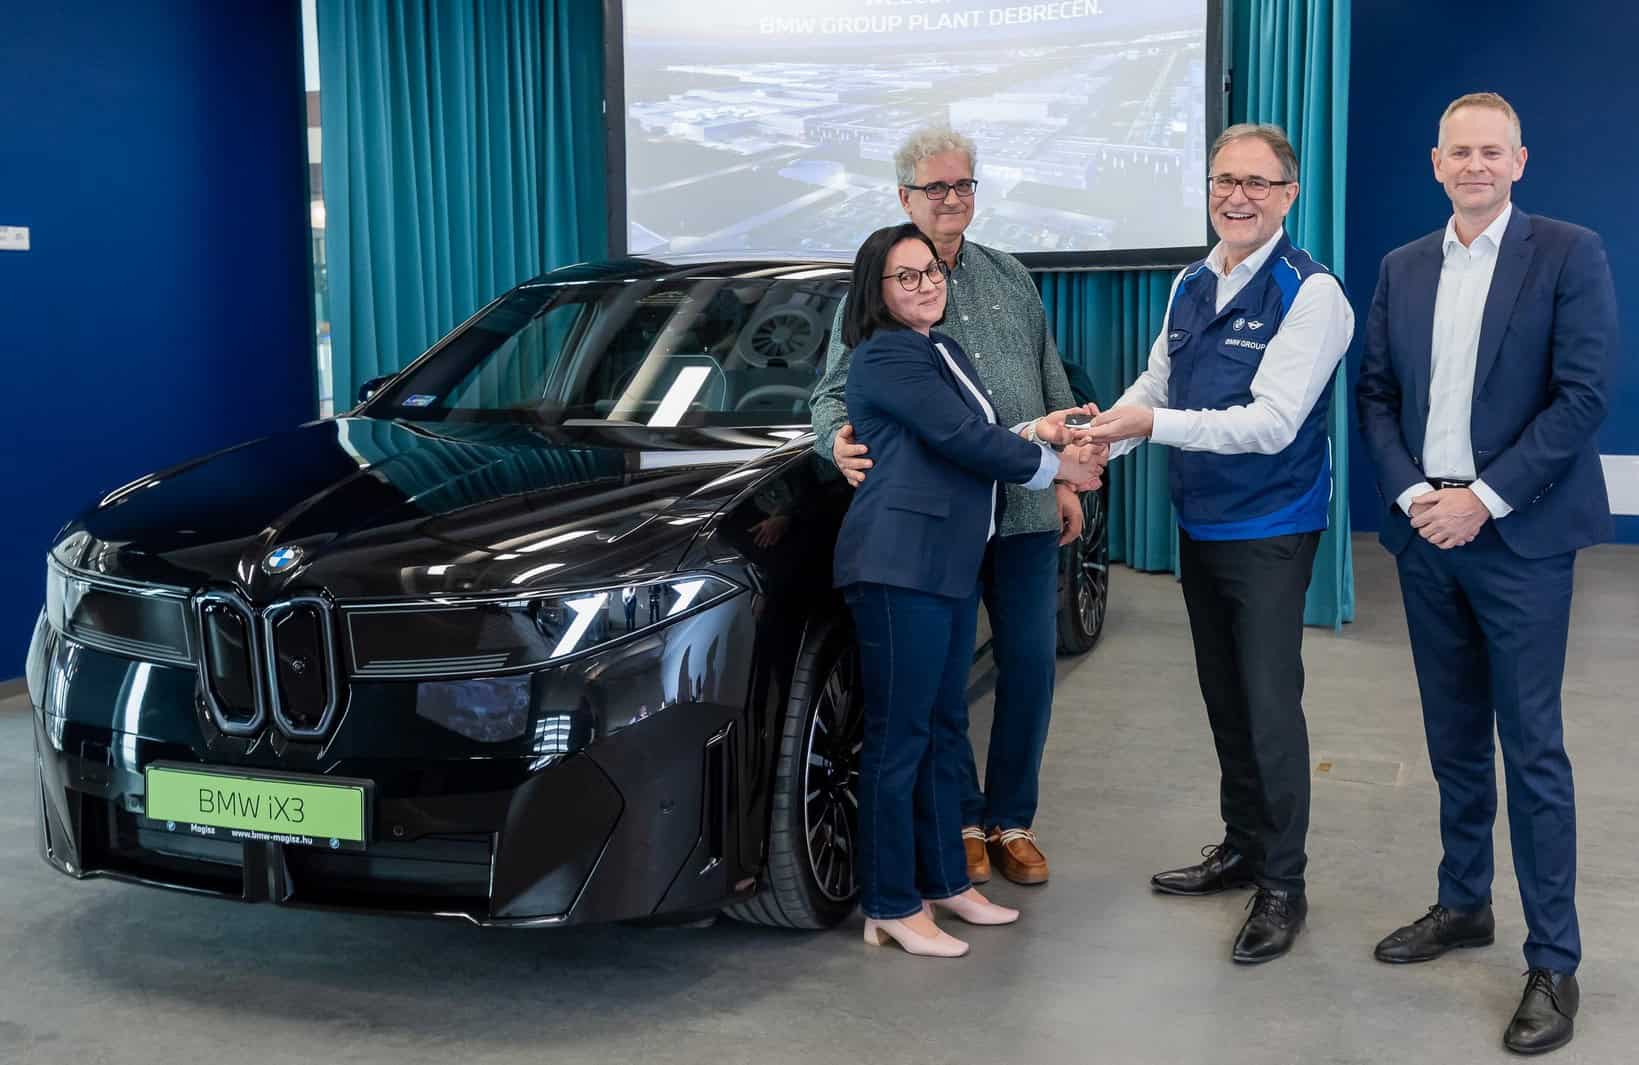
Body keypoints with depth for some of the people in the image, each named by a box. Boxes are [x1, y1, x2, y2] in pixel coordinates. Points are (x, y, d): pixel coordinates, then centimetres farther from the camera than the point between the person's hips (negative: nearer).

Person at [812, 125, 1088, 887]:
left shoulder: (1010, 278, 15)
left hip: (1026, 510, 4)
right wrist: (839, 440, -24)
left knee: (1029, 666, 6)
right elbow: (835, 390, -1)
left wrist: (1066, 479, 14)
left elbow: (1052, 385, 18)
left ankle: (1012, 819, 22)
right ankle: (961, 820, 21)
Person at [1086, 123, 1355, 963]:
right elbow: (1155, 382, 11)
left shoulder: (1309, 294, -17)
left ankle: (1281, 887, 14)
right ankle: (1241, 848, 35)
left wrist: (1153, 424, -30)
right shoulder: (1191, 285, 6)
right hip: (1198, 522, 7)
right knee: (1223, 698, 18)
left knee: (1270, 705, -1)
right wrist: (1098, 441, -7)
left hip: (1269, 531, -7)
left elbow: (1272, 421, -25)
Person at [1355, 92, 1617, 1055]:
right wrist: (1412, 493, -5)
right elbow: (1377, 394, 10)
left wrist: (1485, 497, -15)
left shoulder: (1569, 253, -4)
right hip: (1426, 533, 5)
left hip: (1518, 535, -5)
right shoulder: (1403, 268, 10)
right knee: (1454, 740, 14)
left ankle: (1555, 962, 8)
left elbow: (1583, 395, -11)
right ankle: (1464, 905, 29)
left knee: (1533, 749, -2)